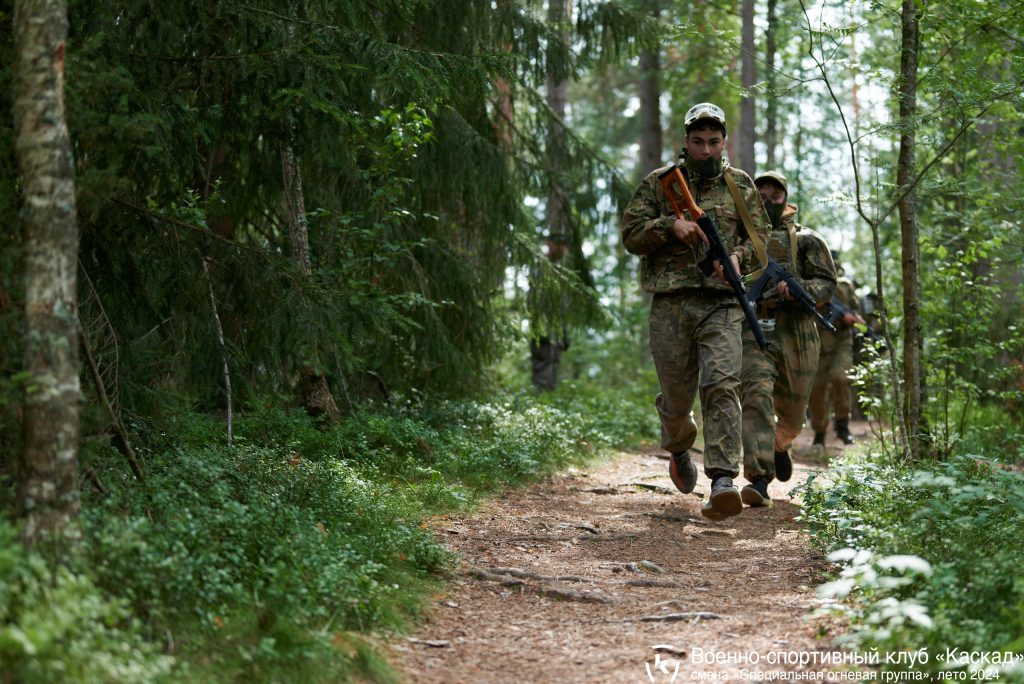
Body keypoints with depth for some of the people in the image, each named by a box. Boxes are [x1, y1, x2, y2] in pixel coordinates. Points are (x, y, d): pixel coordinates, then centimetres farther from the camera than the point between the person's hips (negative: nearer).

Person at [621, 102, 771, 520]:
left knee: (722, 387, -18)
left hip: (721, 303, -1)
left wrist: (739, 257, -10)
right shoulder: (659, 183, 9)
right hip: (670, 304, 1)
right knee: (676, 396, 9)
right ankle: (678, 450, 43)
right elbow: (631, 234, 3)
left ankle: (722, 483, -26)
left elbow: (760, 239, 12)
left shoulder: (739, 185, 12)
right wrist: (671, 225, -14)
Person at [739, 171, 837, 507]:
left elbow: (826, 283, -1)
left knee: (791, 412, 12)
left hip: (796, 336, 1)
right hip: (752, 331, -1)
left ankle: (780, 444, 48)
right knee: (757, 396, -23)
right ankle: (759, 479, -31)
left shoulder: (807, 240, 7)